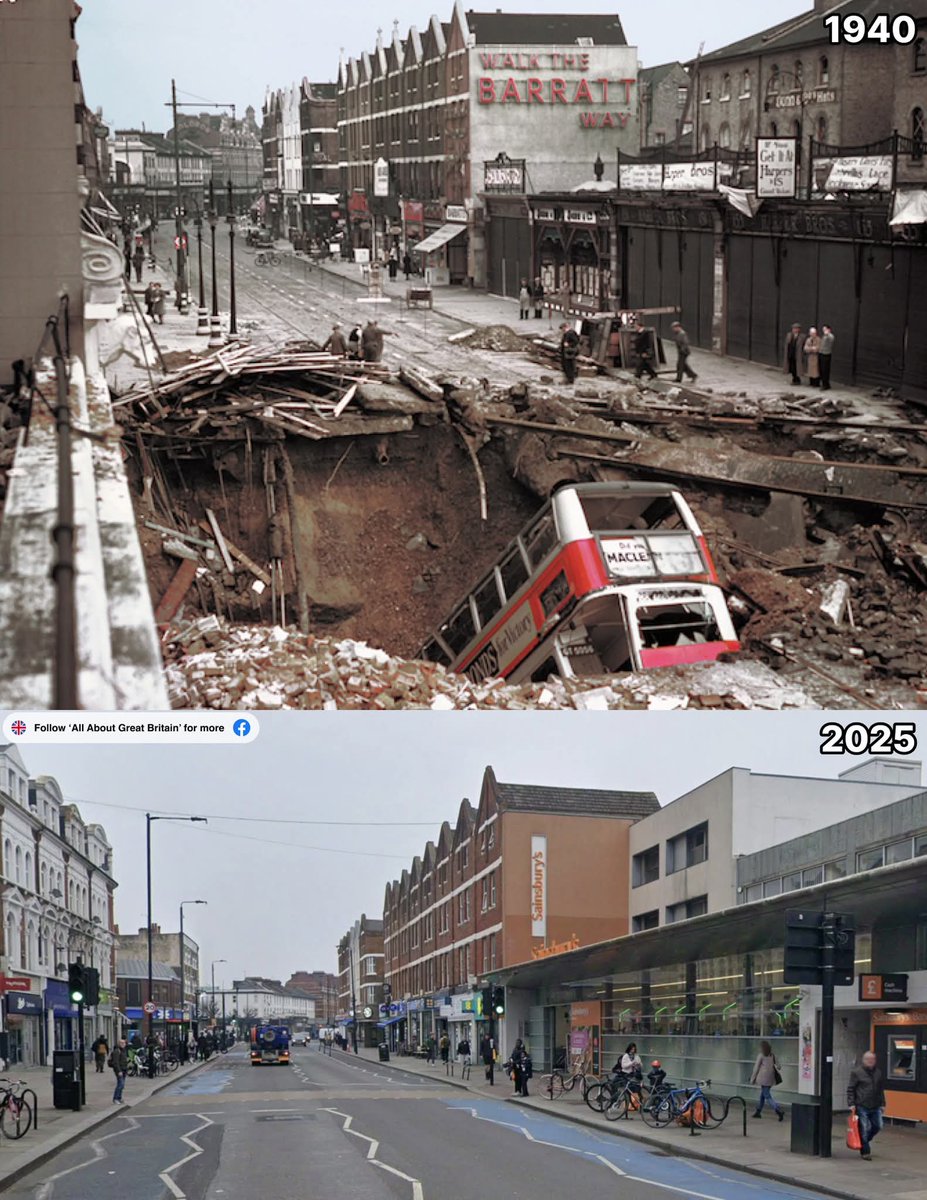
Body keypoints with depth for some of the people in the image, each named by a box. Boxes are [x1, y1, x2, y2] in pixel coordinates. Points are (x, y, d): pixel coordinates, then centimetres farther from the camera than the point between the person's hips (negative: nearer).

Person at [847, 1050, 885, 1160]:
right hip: (862, 1107, -5)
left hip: (875, 1107, 5)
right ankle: (865, 1151, 7)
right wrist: (851, 1104, -11)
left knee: (877, 1127, 6)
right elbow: (850, 1089, -4)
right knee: (864, 1129, -3)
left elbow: (881, 1090, 19)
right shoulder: (856, 1072, -5)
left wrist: (882, 1104, 15)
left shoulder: (878, 1073, 11)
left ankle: (864, 1142, 30)